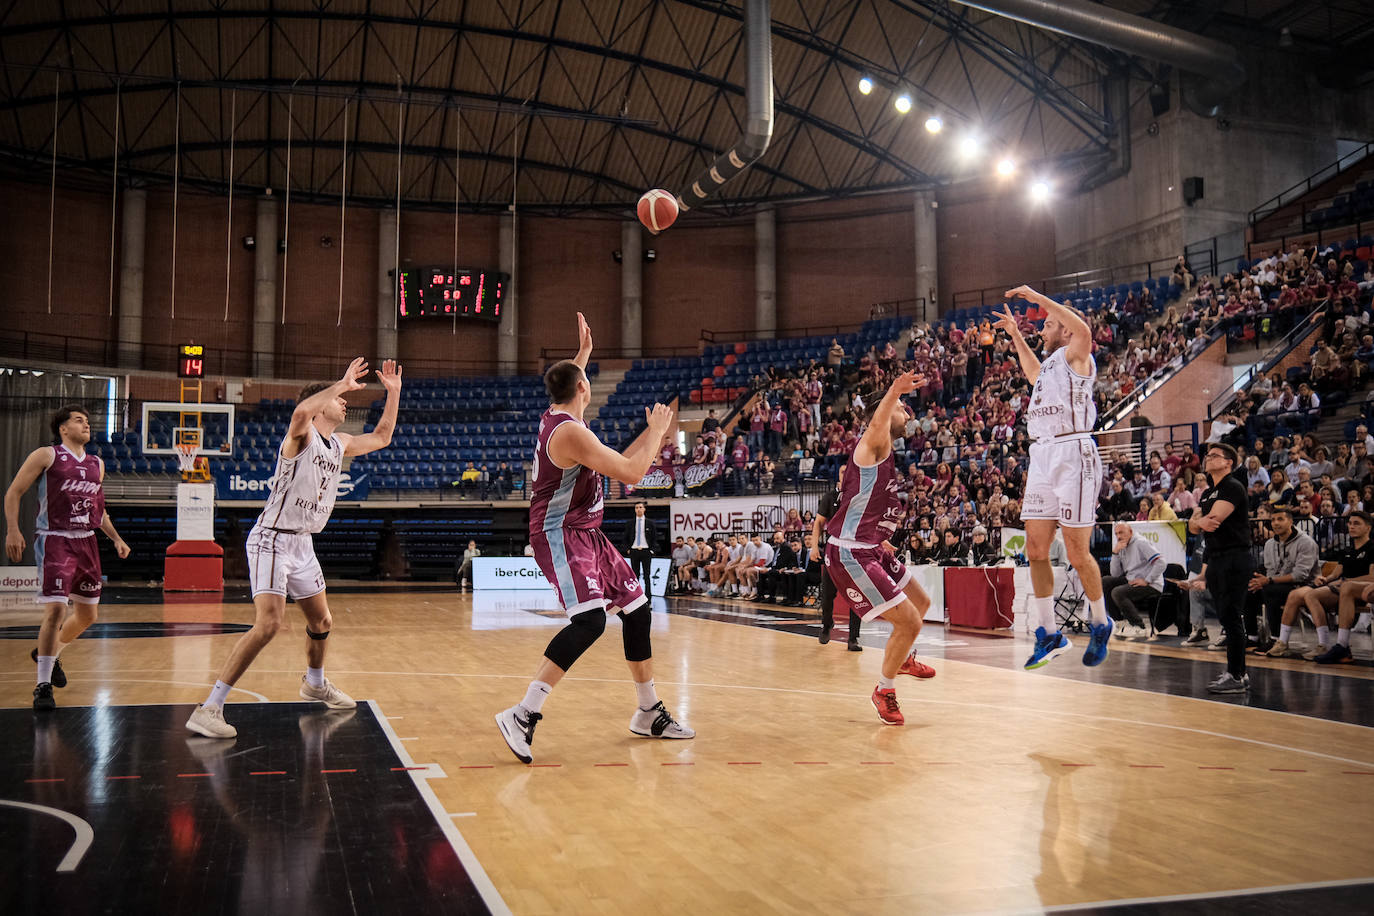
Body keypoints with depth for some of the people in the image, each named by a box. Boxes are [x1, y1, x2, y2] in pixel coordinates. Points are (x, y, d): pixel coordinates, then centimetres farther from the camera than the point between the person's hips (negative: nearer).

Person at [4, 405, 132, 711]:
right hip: (54, 540, -7)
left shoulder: (97, 464, 14)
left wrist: (116, 538, 13)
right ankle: (43, 686, -6)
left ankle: (49, 653, 40)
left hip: (86, 542, 7)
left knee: (87, 614, 13)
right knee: (56, 609, -16)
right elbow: (13, 492, -4)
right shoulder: (46, 456, -3)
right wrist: (12, 530, -16)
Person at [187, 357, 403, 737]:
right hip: (272, 540, -9)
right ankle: (209, 709, -18)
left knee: (321, 621, 19)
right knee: (268, 623, -22)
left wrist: (393, 392, 16)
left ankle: (315, 684, 45)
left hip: (303, 543, 9)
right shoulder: (302, 435, -13)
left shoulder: (340, 444, 11)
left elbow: (382, 437, 25)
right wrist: (343, 383, -30)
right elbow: (301, 410, -38)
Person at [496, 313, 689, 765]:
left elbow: (568, 382, 37)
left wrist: (582, 353, 41)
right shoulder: (571, 432, -20)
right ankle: (523, 715, -25)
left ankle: (649, 713, 22)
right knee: (590, 619, -26)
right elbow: (632, 473, -22)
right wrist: (656, 431, -8)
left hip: (585, 533, 10)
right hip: (559, 534, -10)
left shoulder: (555, 417, 9)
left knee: (637, 608, 11)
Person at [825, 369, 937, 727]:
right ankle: (884, 690, 10)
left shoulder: (886, 456, 18)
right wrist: (894, 392, -58)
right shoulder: (873, 445, -12)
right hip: (850, 554, -10)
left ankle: (903, 658, 51)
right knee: (908, 621, -11)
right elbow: (878, 421, -39)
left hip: (872, 549, 10)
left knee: (921, 602, 25)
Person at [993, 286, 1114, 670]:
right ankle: (1048, 634, 11)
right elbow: (1033, 373, 49)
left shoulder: (1075, 356, 0)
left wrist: (1037, 297, -18)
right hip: (1042, 456, 8)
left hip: (1072, 454, -8)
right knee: (1035, 550, 4)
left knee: (1077, 552, -4)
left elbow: (1083, 329, -23)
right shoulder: (1049, 363, 24)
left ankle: (1100, 623, 17)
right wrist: (1015, 334, 47)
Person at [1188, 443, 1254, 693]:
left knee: (1231, 617, -10)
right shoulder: (1207, 493, 19)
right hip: (1215, 559, 9)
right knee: (1226, 618, 11)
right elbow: (1193, 526, 11)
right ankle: (1237, 670, 18)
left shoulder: (1233, 487, -9)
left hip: (1233, 558, -9)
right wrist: (1200, 522, -11)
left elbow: (1214, 519, -20)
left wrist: (1200, 520, -1)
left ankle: (1237, 677, -7)